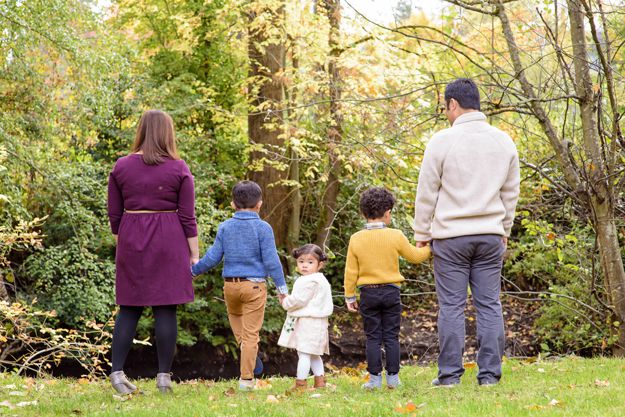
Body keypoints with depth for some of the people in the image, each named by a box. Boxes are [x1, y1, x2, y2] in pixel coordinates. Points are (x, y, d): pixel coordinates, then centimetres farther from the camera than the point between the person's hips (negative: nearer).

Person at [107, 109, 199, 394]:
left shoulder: (122, 166, 3)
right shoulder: (179, 169, -3)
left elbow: (114, 214, 7)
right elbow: (187, 217, -3)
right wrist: (194, 254, 3)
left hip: (131, 242, 2)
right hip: (168, 242, -2)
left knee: (129, 308, 8)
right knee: (166, 309, 0)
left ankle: (117, 371, 2)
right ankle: (164, 376, 1)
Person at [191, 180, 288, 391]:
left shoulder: (224, 227, 2)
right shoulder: (262, 228, -7)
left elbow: (213, 257, 3)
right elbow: (271, 260, -8)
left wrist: (194, 270, 19)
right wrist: (281, 286, -2)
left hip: (230, 284, 3)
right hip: (254, 285, -3)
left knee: (234, 314, 33)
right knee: (251, 332, 1)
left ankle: (243, 344, 11)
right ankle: (246, 379, 1)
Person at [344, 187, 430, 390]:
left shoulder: (356, 239, -3)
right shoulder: (395, 236, -7)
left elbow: (351, 271, 1)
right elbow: (414, 256, 6)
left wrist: (350, 296, 9)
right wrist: (429, 249, 25)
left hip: (368, 293, 1)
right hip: (391, 292, -1)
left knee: (373, 337, 5)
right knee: (391, 336, 6)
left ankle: (375, 378, 2)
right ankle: (393, 377, 6)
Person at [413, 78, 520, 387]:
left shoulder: (442, 141, -7)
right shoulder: (503, 142, 6)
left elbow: (427, 193, -3)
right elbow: (511, 193, 13)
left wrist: (422, 234, 5)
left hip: (451, 236, -3)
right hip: (490, 236, 3)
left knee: (451, 306, 1)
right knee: (489, 305, 5)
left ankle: (450, 374, 2)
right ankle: (489, 374, 4)